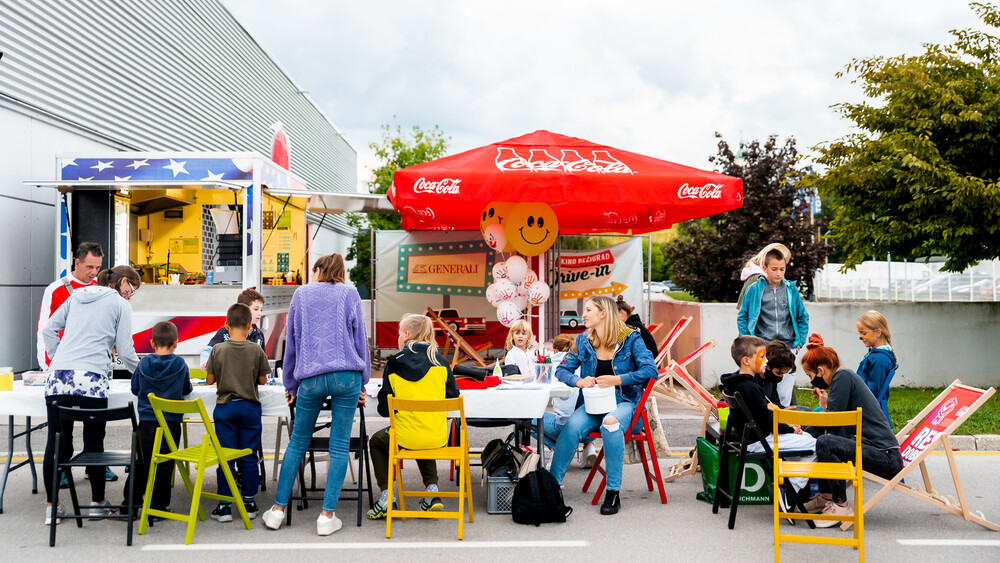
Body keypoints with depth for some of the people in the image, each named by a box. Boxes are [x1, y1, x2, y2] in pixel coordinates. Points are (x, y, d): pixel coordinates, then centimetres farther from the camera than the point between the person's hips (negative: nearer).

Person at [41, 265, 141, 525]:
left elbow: (48, 330, 22)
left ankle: (51, 505, 11)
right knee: (94, 441, 6)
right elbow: (125, 351, 4)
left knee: (56, 443, 6)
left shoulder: (77, 296, 22)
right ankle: (98, 502, 17)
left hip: (58, 377, 4)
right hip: (91, 380, -4)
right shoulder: (120, 304, 8)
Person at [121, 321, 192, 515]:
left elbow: (135, 388, 11)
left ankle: (130, 502, 16)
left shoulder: (144, 363, 0)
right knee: (164, 464, 4)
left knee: (141, 462, 11)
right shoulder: (180, 364, -3)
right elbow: (186, 390, 9)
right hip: (171, 422, -2)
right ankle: (157, 505, 8)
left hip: (146, 421, 2)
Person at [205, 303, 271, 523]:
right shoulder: (256, 350, -7)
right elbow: (263, 380, 0)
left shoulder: (218, 350, -7)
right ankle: (249, 502, 15)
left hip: (225, 407, 0)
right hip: (250, 407, 0)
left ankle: (224, 505, 8)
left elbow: (209, 380, -3)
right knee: (249, 457, 8)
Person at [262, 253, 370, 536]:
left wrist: (290, 384, 22)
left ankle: (278, 510, 16)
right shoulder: (350, 294, 11)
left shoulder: (302, 293, 14)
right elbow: (360, 338, 10)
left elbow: (291, 341, 15)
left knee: (297, 443, 12)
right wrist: (362, 382, 16)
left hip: (311, 378, 1)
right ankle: (327, 516, 3)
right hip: (346, 376, -1)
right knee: (339, 446, 3)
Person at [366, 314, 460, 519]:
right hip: (438, 438, 3)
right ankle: (432, 490, 22)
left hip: (406, 438, -3)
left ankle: (386, 496, 18)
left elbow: (384, 409, 0)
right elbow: (453, 399, 6)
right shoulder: (440, 362, -1)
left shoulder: (393, 365, -5)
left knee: (376, 441, 29)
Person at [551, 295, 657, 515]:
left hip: (624, 401, -3)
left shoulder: (630, 338, -3)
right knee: (572, 426, -30)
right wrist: (578, 381, -11)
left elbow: (650, 370, -11)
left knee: (611, 423, -37)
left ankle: (613, 493, -28)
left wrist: (617, 380, -20)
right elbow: (562, 370, 11)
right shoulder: (583, 340, 8)